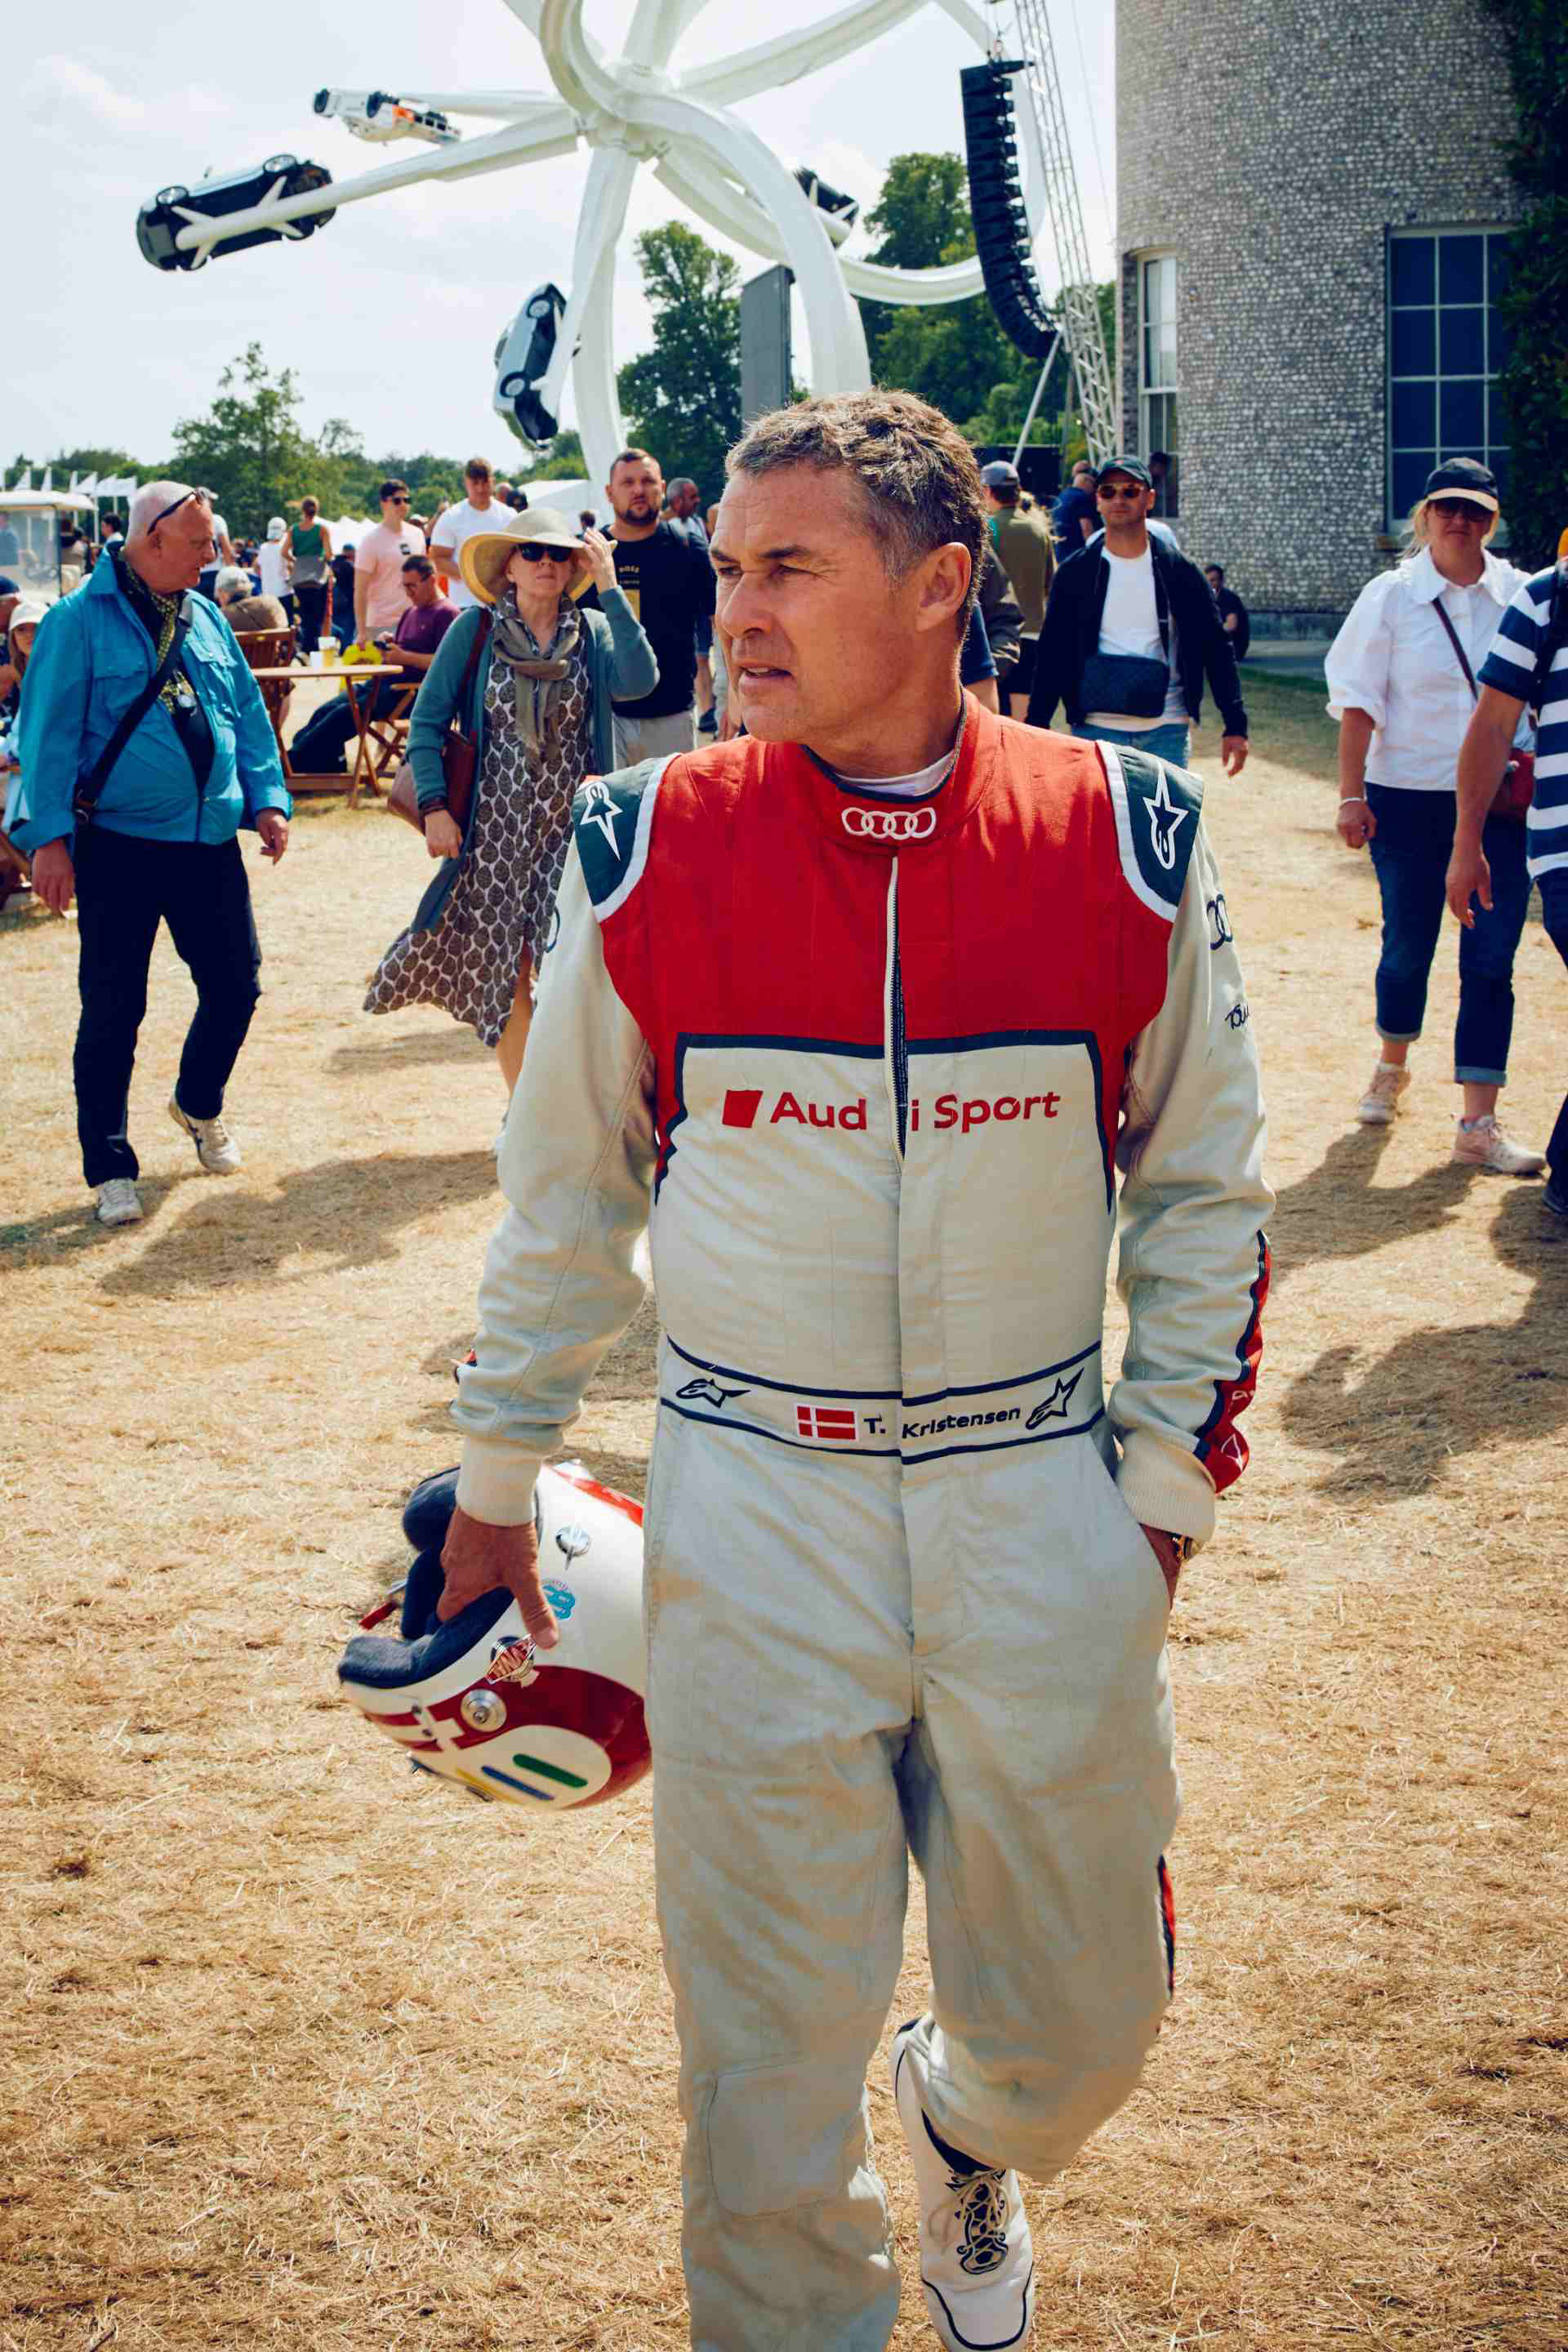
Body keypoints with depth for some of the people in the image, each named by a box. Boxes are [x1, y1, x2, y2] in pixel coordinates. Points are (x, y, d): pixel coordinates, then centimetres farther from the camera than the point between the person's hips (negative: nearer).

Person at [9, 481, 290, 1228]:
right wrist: (50, 834, -14)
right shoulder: (79, 621, -7)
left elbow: (247, 714, 17)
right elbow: (49, 734, -9)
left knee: (235, 984, 9)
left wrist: (267, 799, 7)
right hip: (119, 844, -5)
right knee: (113, 1007, 0)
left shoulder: (204, 618, 11)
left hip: (210, 841, 5)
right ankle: (109, 1169, 11)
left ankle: (199, 1105, 38)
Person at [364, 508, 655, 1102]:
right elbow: (428, 720, -1)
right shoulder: (475, 629, -2)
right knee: (502, 969, 6)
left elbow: (639, 679, -20)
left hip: (571, 823, 0)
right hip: (496, 824, 0)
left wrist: (610, 588, -19)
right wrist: (433, 806, -10)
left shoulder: (594, 631, 0)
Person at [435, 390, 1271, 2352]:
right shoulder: (645, 849, -5)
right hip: (752, 1508, -1)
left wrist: (1170, 1463, 2)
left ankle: (967, 2138, 47)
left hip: (1044, 1501, 1)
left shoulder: (1124, 841, -5)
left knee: (1080, 2017, 12)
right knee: (769, 2041, 6)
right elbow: (565, 1191, 7)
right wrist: (497, 1472, 10)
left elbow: (1203, 1188, 6)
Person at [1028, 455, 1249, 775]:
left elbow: (1216, 649, 7)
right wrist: (1035, 730, 0)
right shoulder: (1075, 573, 4)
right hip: (1095, 729, 0)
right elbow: (1052, 656, 6)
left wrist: (1235, 725, 1)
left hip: (1166, 731, 0)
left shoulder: (1179, 571, 4)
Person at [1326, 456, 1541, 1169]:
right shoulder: (1391, 596, -1)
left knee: (1491, 959, -4)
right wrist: (1351, 795, -7)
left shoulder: (1519, 595, 3)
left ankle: (1478, 1124, -1)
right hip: (1409, 796, -1)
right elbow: (1360, 702, -2)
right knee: (1407, 944, 8)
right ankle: (1392, 1068, 36)